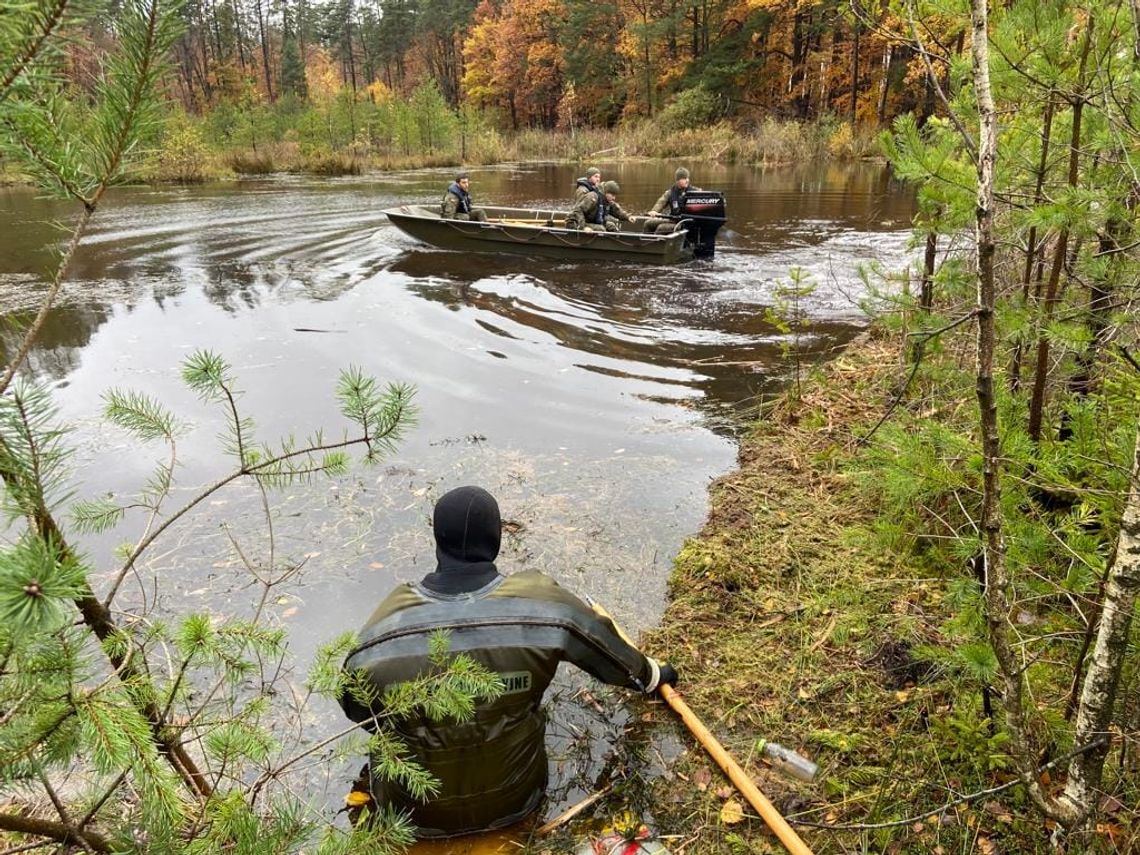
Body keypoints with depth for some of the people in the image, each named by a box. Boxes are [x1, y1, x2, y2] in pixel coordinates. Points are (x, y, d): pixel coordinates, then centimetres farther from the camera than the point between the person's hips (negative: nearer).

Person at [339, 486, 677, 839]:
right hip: (514, 799, 1)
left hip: (416, 813, 0)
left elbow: (356, 711, -4)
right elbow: (612, 652, -6)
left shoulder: (382, 631, -25)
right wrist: (652, 675, 16)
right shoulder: (542, 602, -26)